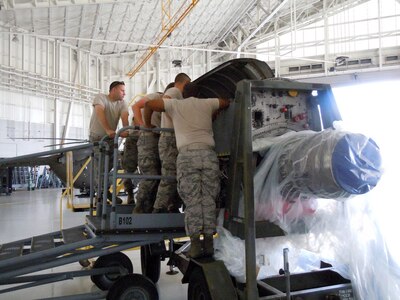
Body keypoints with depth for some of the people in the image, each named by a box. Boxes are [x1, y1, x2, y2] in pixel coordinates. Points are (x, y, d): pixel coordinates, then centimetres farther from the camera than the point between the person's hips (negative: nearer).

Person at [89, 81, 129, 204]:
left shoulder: (122, 104, 0)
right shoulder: (100, 97, -12)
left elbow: (125, 116, -17)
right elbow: (100, 112, -29)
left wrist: (126, 130, -39)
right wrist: (108, 130, -43)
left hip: (111, 138, 5)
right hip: (97, 136, -5)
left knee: (110, 164, 8)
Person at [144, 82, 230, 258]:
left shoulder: (175, 105, 19)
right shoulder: (207, 104, 23)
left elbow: (149, 105, 20)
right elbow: (226, 103, 41)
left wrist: (147, 125, 33)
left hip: (187, 154, -1)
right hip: (208, 153, 1)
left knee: (192, 201, -2)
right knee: (209, 200, 3)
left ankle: (195, 245, -7)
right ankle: (208, 243, 1)